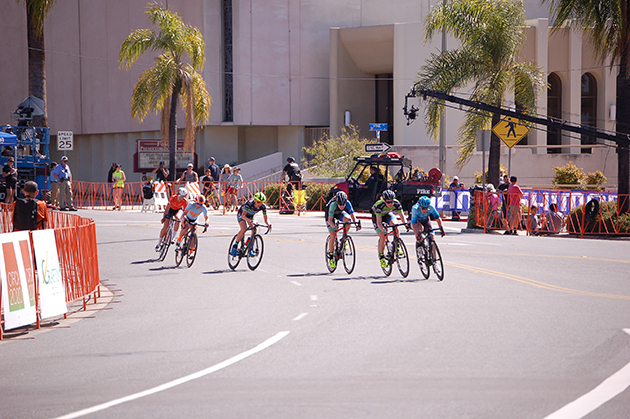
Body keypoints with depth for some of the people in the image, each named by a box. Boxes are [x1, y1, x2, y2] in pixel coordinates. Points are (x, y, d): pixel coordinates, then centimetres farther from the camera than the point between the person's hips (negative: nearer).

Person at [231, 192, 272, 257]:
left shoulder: (263, 207, -25)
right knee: (244, 229, -29)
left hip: (250, 216, 4)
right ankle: (235, 246, -12)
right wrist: (248, 220, -67)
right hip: (241, 214, -4)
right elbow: (243, 215, -46)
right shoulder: (249, 203, -38)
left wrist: (268, 224, -45)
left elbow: (266, 219, -22)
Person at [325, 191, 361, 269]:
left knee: (348, 219, -31)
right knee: (333, 235, -15)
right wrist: (334, 226, -56)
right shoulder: (333, 205, -38)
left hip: (340, 213, 3)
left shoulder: (347, 203, -30)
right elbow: (330, 220, -37)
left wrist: (357, 224, -41)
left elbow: (352, 215, -24)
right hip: (330, 215, -3)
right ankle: (331, 257, -1)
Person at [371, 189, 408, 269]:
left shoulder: (396, 203, -29)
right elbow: (379, 222, -39)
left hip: (388, 214, 3)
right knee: (382, 237, -18)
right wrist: (383, 229, -57)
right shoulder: (379, 205, -38)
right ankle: (381, 256, 4)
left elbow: (401, 214, -20)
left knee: (394, 223, -32)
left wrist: (405, 223, -39)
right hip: (377, 216, -3)